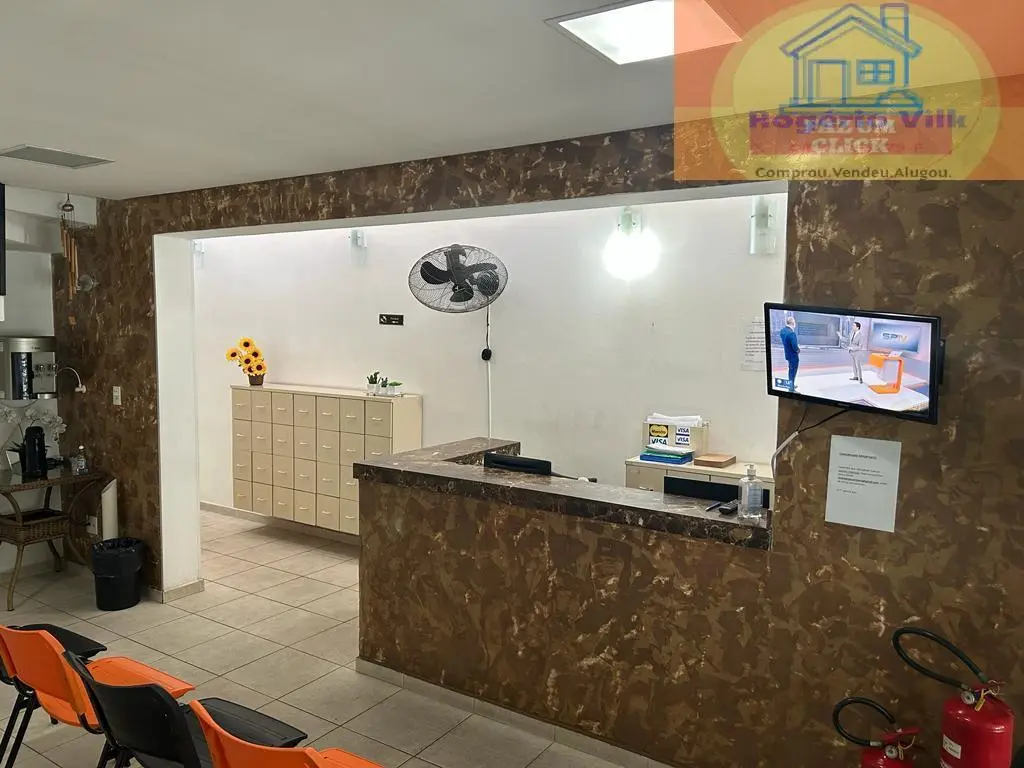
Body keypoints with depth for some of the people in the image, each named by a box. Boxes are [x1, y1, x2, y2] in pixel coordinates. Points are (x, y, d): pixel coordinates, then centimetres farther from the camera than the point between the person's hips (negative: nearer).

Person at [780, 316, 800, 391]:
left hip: (787, 354, 8)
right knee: (793, 371, 4)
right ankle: (791, 389, 11)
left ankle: (791, 385, 39)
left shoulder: (783, 330, -3)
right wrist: (798, 350, -9)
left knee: (791, 370, 24)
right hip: (793, 355, -8)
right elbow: (795, 346, -28)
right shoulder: (792, 333, -30)